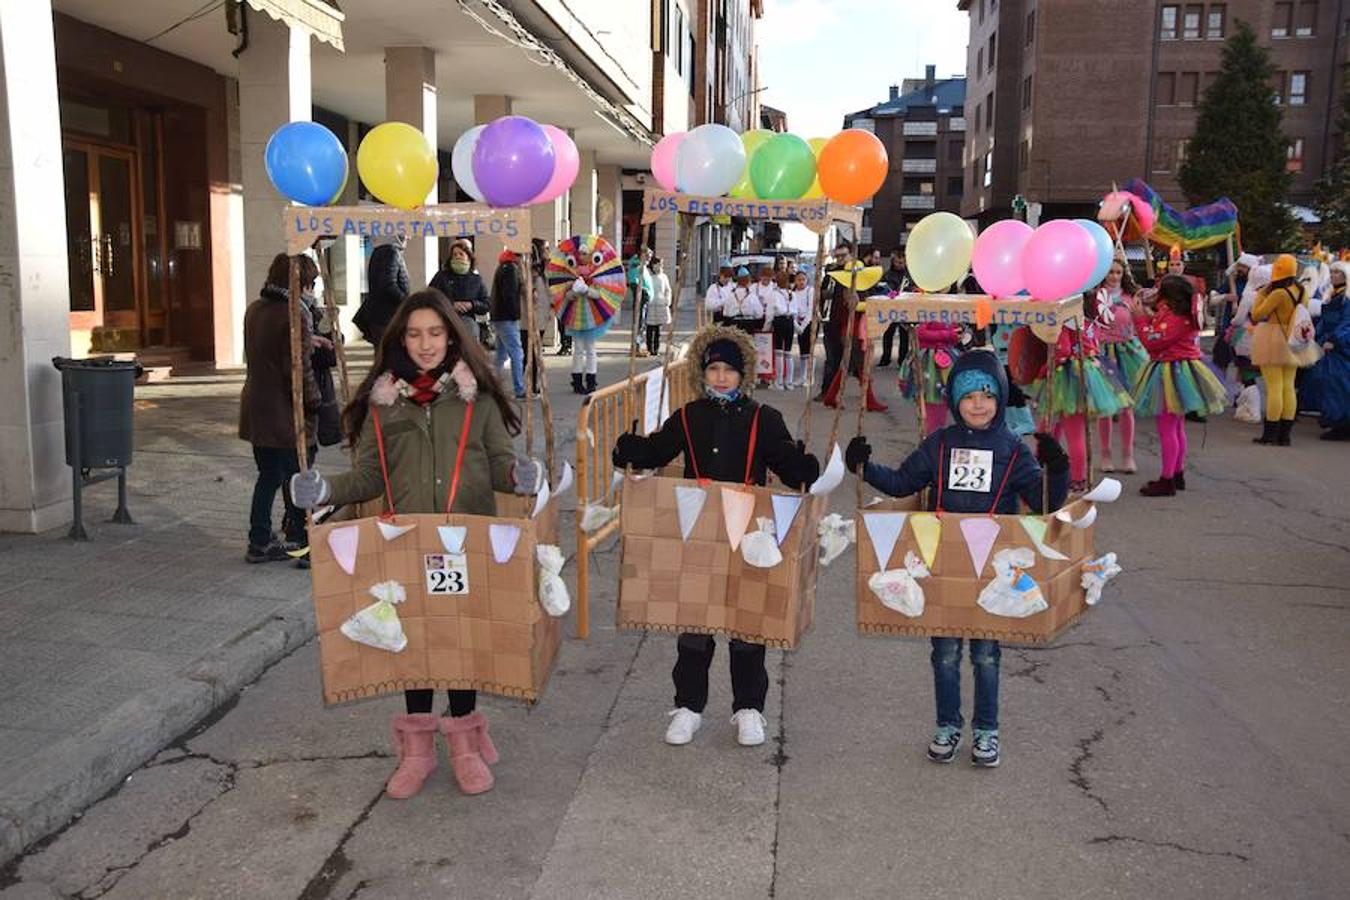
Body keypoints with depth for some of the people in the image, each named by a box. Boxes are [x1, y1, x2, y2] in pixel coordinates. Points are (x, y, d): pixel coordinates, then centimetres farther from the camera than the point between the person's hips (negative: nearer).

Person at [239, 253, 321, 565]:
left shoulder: (254, 309, 9)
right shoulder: (295, 315, -17)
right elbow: (300, 369, -20)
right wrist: (314, 401, -7)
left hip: (257, 409, 8)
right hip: (287, 414, -8)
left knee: (268, 477, 16)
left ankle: (259, 543, 21)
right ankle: (300, 542, 12)